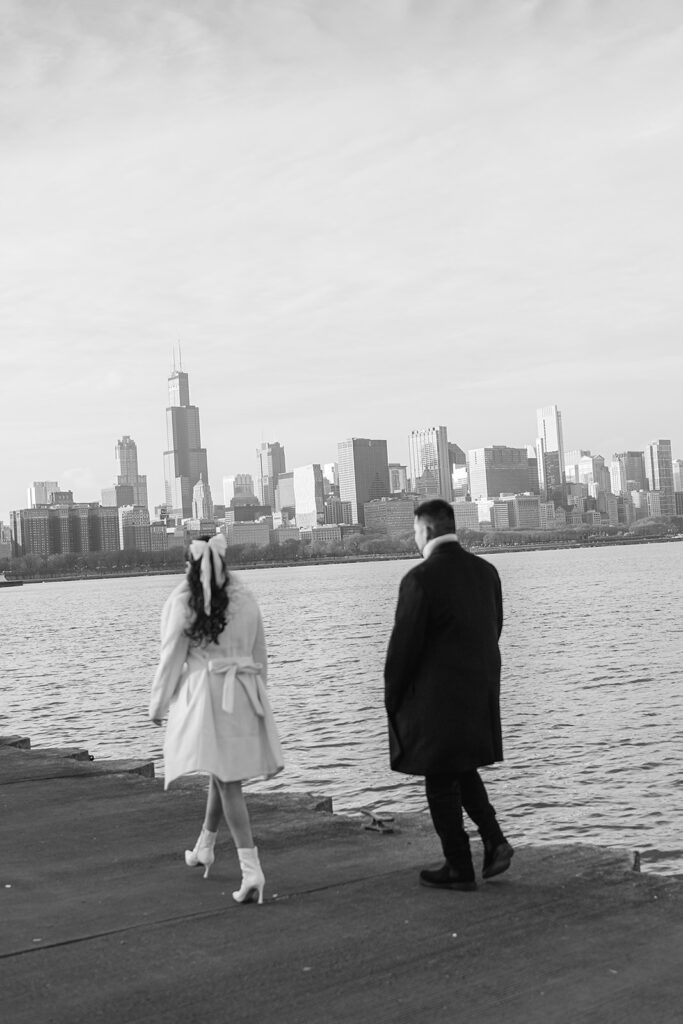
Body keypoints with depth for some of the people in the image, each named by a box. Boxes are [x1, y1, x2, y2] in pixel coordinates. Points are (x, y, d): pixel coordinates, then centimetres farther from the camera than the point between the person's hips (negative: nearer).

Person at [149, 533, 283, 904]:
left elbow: (171, 660, -3)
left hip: (204, 694, -4)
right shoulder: (246, 600, 3)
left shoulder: (181, 604, -9)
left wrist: (158, 706, 10)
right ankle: (204, 849, 41)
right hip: (242, 697, 4)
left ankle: (251, 869, -13)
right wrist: (258, 699, 22)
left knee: (226, 781, -4)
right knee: (223, 774, 21)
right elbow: (259, 657, 11)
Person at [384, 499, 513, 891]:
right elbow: (495, 629, 10)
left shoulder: (420, 579, -17)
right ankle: (495, 840, 10)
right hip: (481, 691, 7)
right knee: (463, 770, 24)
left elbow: (404, 644, -15)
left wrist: (394, 699, -2)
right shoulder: (486, 571, 3)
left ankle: (459, 868, 14)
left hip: (436, 696, -7)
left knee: (441, 781, 7)